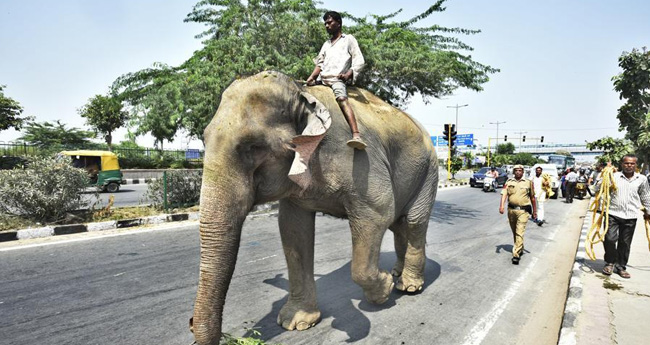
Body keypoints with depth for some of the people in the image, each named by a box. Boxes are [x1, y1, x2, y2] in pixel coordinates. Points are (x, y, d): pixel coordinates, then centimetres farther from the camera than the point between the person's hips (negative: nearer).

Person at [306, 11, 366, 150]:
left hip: (337, 79, -8)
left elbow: (359, 61, 3)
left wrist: (348, 74, -15)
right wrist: (312, 77, 1)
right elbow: (319, 64, 22)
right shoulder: (326, 44, 32)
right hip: (322, 80, 8)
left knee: (342, 99, -34)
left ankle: (356, 136, -52)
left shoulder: (348, 39, 14)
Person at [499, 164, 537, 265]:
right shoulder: (509, 182, 5)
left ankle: (516, 255, -14)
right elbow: (504, 194, -6)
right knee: (514, 232, 16)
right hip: (511, 209, 3)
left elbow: (532, 197, 11)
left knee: (520, 232, -12)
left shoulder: (528, 182, 4)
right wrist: (501, 206, -21)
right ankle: (520, 249, 37)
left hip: (523, 211, -3)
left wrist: (534, 211, 13)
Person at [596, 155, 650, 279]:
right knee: (610, 239, -6)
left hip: (631, 217, 2)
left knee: (625, 243, 9)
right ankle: (610, 263, 16)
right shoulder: (614, 176, -2)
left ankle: (621, 266, 24)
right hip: (613, 214, -2)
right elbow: (598, 188, 1)